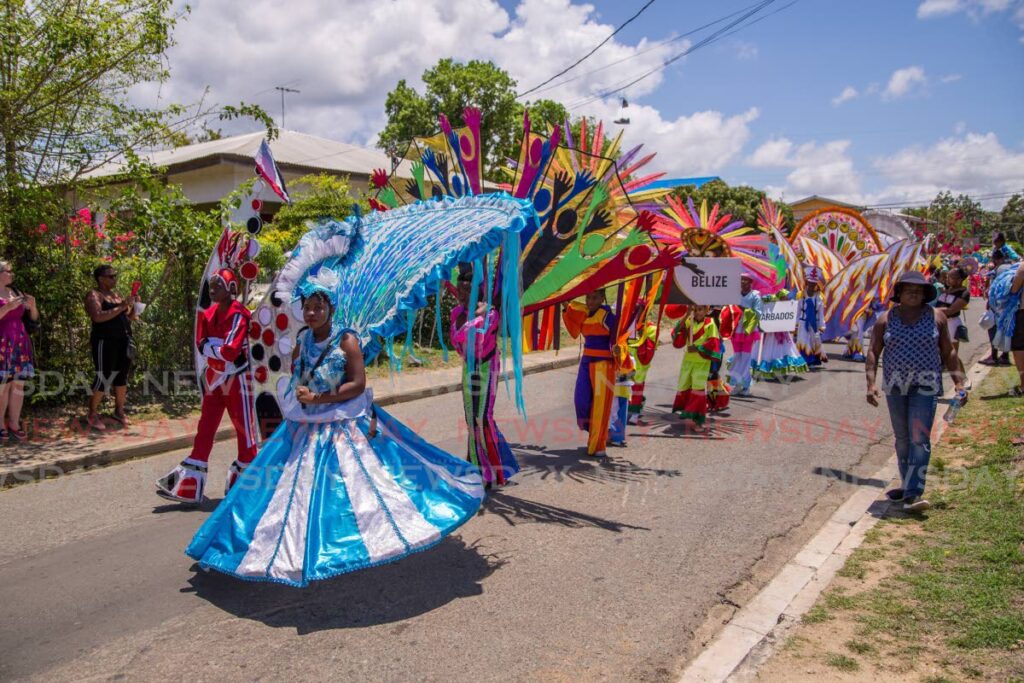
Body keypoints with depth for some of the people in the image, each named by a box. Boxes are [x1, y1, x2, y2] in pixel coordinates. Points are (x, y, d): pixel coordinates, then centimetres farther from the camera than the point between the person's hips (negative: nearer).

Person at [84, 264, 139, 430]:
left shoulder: (116, 295, 16)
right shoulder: (94, 295, -6)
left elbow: (130, 317, 20)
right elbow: (98, 317, -24)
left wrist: (133, 306, 0)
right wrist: (121, 307, -24)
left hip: (124, 342, 7)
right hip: (105, 343, -7)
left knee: (122, 377, 10)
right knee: (104, 379, -7)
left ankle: (119, 411, 22)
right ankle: (92, 415, 5)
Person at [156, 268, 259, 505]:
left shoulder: (238, 315, -17)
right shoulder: (208, 314, 6)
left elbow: (231, 351, -24)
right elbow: (202, 345, 1)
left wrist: (211, 347, -9)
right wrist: (222, 349, -13)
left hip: (237, 379, -7)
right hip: (214, 377, 7)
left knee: (244, 430, 3)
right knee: (205, 430, 7)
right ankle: (189, 486, 11)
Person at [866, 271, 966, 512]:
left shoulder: (936, 317, 2)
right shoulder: (886, 319, 2)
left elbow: (948, 351, 7)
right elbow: (873, 352, 0)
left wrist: (958, 381, 1)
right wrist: (871, 383, -11)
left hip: (925, 386, -2)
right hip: (895, 386, 2)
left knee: (919, 438, -10)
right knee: (902, 438, 12)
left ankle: (913, 494, -12)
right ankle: (907, 485, 26)